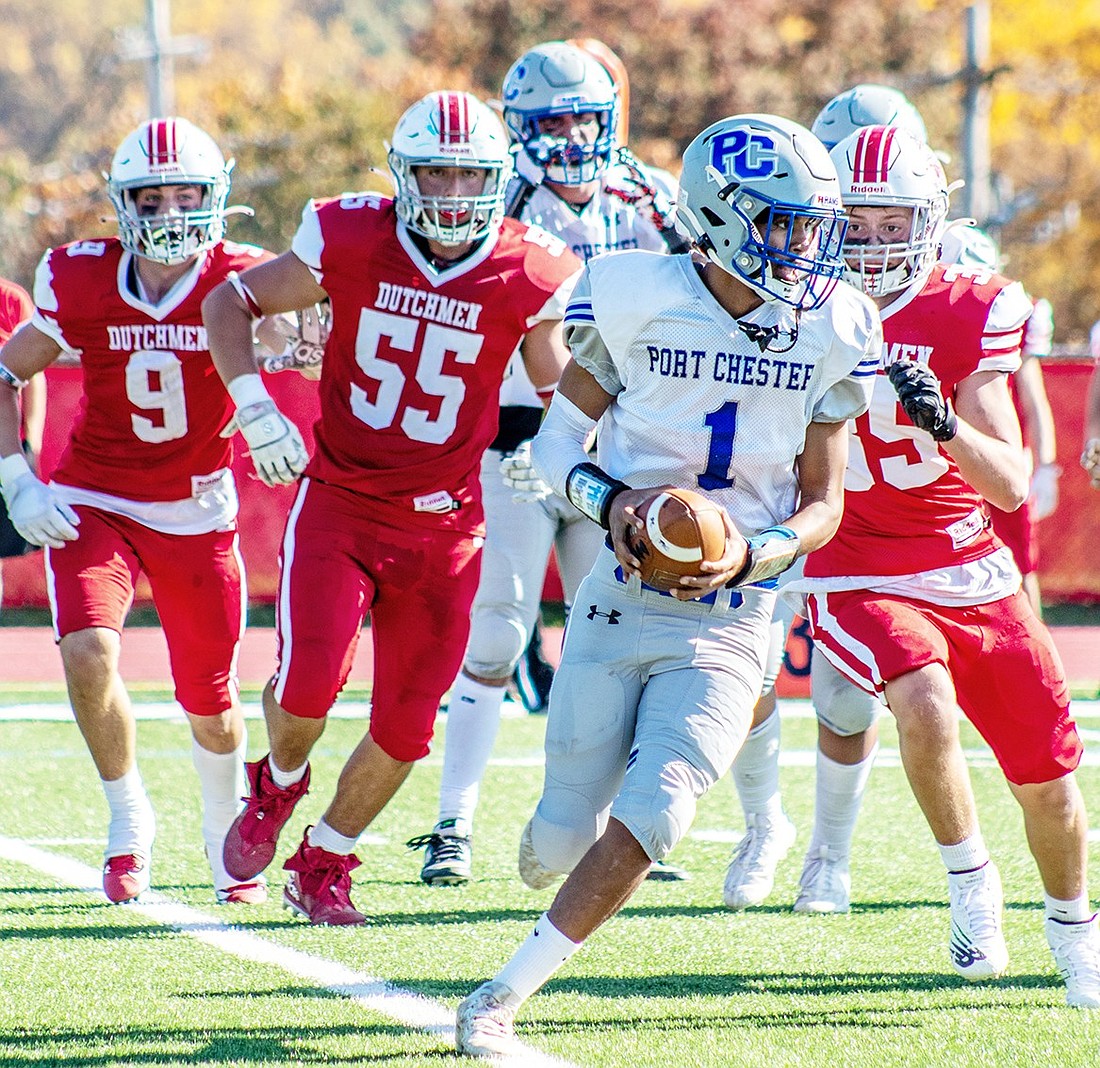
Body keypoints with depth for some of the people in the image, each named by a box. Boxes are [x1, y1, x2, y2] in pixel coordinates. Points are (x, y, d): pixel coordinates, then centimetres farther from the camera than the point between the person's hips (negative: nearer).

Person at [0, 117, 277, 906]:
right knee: (89, 651, -23)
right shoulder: (83, 285, -7)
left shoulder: (237, 281, -11)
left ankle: (227, 837, 36)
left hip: (197, 513, 0)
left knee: (213, 705, 7)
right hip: (93, 504, 0)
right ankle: (128, 816, 2)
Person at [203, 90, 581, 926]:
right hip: (339, 502, -1)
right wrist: (255, 408, -8)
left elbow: (559, 390, 9)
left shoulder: (525, 276, -6)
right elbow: (229, 303, 5)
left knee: (406, 723, 3)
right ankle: (278, 785, 18)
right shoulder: (350, 243, -7)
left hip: (444, 522, 2)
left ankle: (325, 865, 26)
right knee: (309, 682, -18)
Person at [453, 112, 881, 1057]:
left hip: (731, 621, 1)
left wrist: (752, 556, -18)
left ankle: (500, 1001, -2)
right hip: (618, 606, -1)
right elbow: (558, 441, 3)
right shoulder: (637, 301, -10)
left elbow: (823, 504, 2)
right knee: (565, 840, 3)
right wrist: (611, 502, -17)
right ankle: (557, 832, 43)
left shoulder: (829, 331, -4)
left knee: (647, 823, -16)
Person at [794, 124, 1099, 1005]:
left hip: (971, 569, 1)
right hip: (859, 574, -1)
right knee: (926, 704, -31)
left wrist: (947, 426, -33)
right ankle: (970, 884, -6)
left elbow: (1011, 486, -15)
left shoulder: (969, 315, -9)